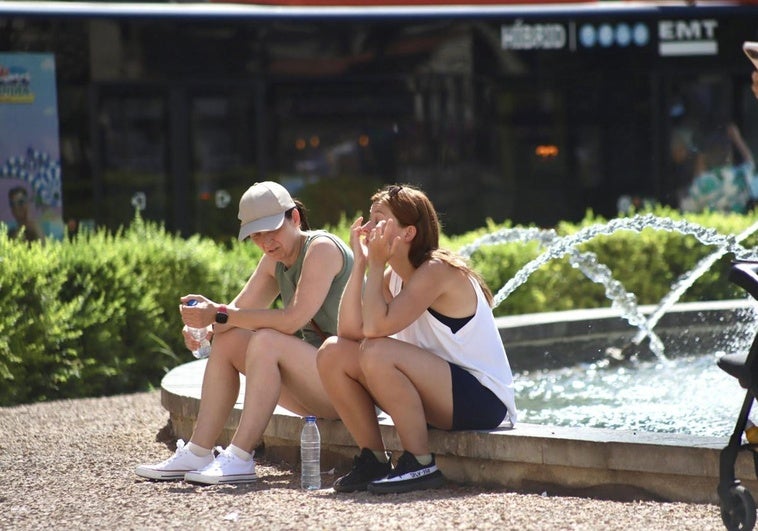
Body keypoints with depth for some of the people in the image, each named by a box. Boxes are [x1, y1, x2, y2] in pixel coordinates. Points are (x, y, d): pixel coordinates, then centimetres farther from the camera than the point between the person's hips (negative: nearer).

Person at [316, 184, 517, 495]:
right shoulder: (393, 277, 7)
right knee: (332, 353, -3)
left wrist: (376, 264, -18)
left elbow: (376, 326, -30)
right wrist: (360, 263, -8)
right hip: (442, 397, 9)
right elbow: (349, 332, -7)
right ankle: (374, 461, 2)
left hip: (483, 401, -9)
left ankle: (421, 465, -21)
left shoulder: (437, 271, -18)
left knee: (377, 352, -30)